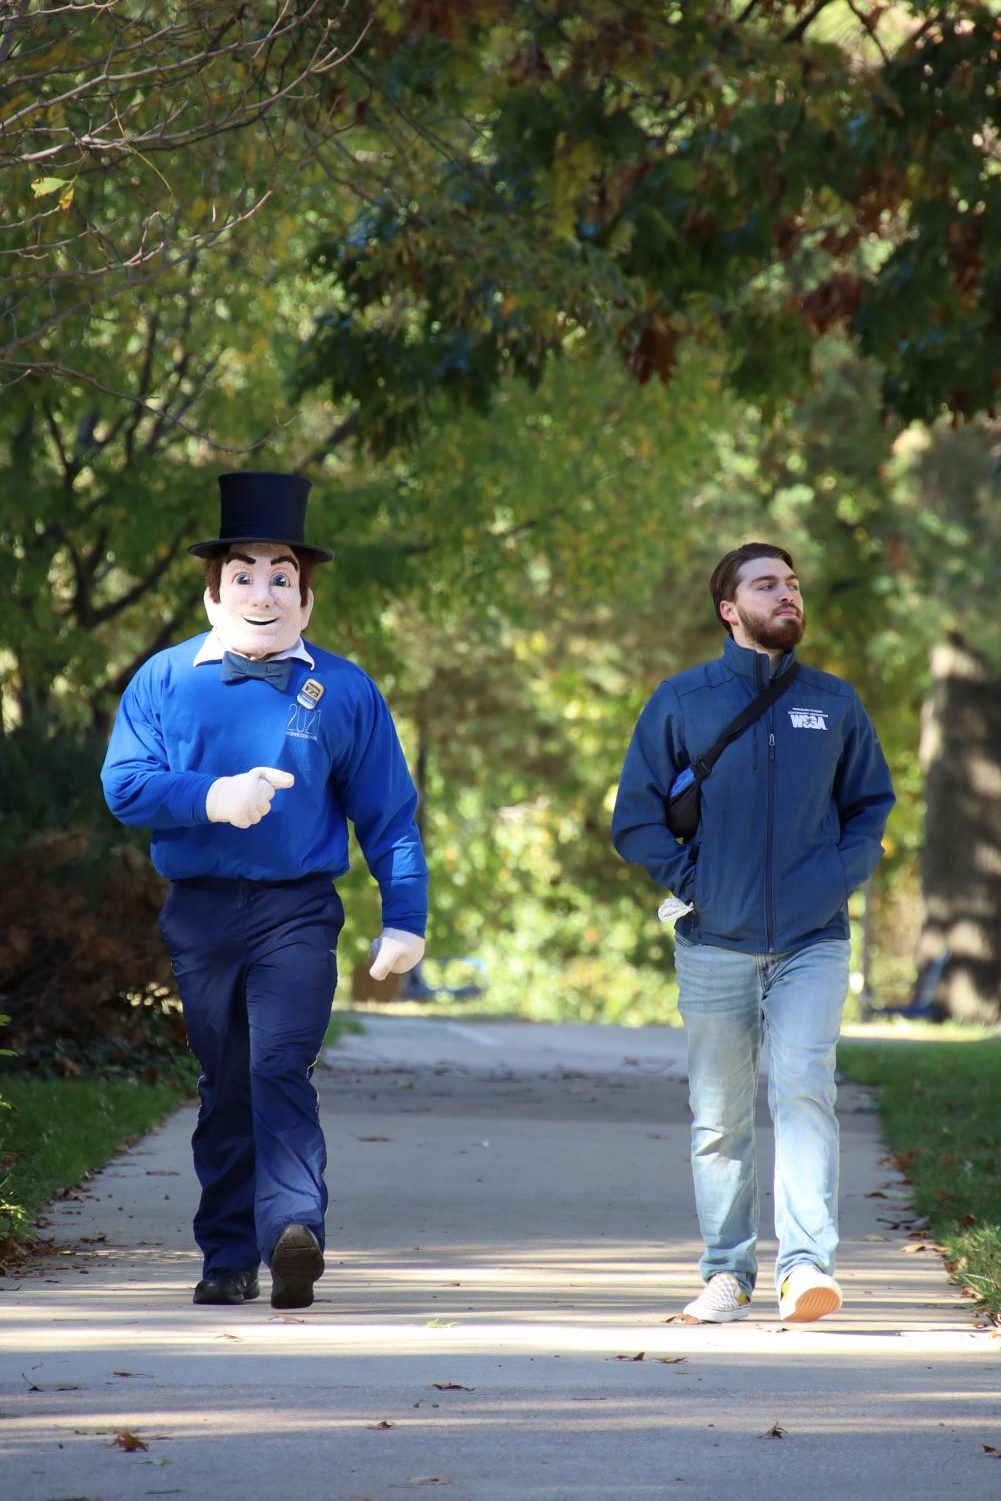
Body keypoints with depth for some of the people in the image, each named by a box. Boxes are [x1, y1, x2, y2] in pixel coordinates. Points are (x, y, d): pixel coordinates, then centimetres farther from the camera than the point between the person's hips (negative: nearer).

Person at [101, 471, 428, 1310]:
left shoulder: (343, 691, 6)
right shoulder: (165, 681, 7)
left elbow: (388, 814, 8)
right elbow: (125, 784, -3)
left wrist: (404, 918, 2)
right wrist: (211, 799, -19)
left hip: (298, 913, -2)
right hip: (199, 914, 2)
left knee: (282, 1068, -18)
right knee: (224, 1085, 8)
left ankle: (294, 1232, -30)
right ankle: (229, 1259, 14)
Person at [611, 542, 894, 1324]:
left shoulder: (835, 703, 8)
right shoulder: (682, 702, 3)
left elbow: (872, 804, 17)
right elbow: (636, 819, 6)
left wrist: (838, 878, 0)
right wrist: (692, 882, -6)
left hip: (813, 944, 0)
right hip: (716, 943, 0)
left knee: (802, 1089, -16)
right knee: (719, 1116, 5)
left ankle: (808, 1263, -23)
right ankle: (727, 1272, 14)